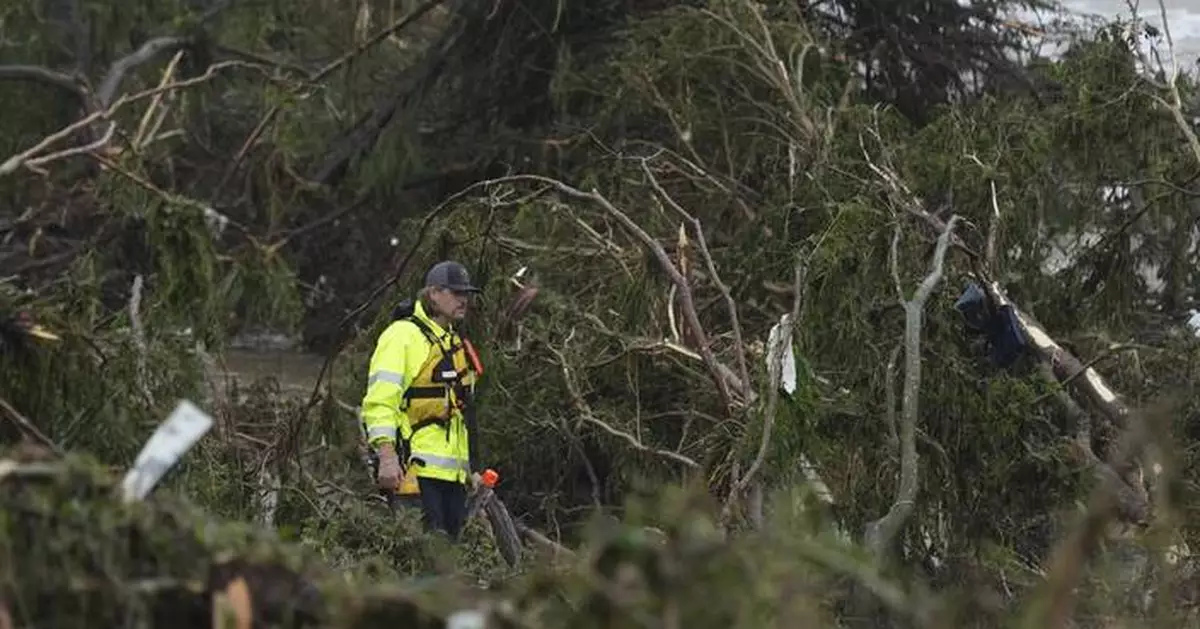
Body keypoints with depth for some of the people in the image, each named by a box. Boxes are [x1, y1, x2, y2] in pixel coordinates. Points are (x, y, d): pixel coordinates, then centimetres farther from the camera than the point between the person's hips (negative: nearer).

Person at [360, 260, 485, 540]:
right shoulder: (403, 335, -5)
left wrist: (473, 468, 26)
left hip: (453, 472, 9)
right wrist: (387, 458, -23)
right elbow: (379, 401, -13)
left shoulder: (456, 344, 23)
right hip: (415, 469, -9)